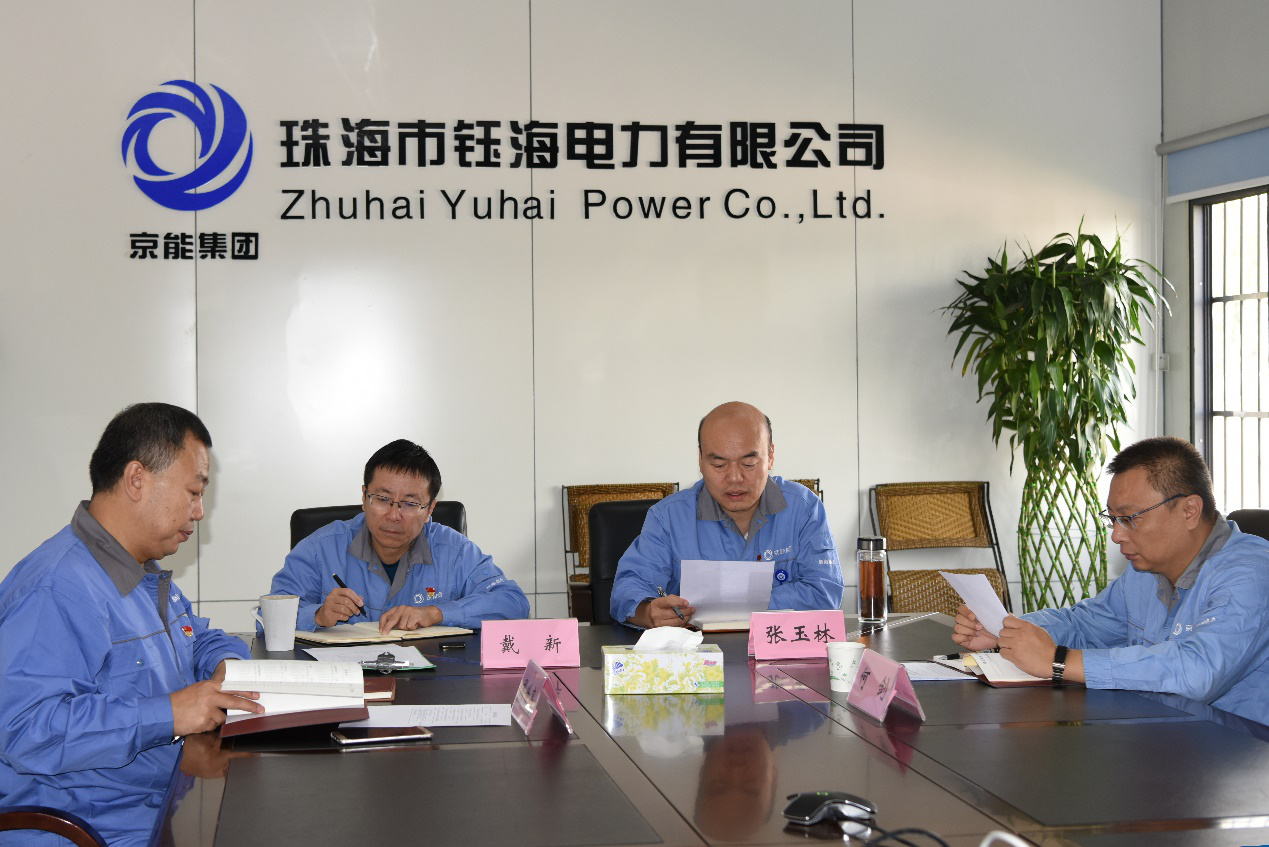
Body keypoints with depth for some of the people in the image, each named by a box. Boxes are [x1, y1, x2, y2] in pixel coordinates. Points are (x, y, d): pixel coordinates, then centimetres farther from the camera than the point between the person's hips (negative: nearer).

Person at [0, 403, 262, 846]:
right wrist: (167, 713, -27)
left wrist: (227, 664, 7)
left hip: (163, 802, 10)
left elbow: (200, 639, 31)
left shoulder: (147, 575, 16)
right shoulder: (57, 589, -19)